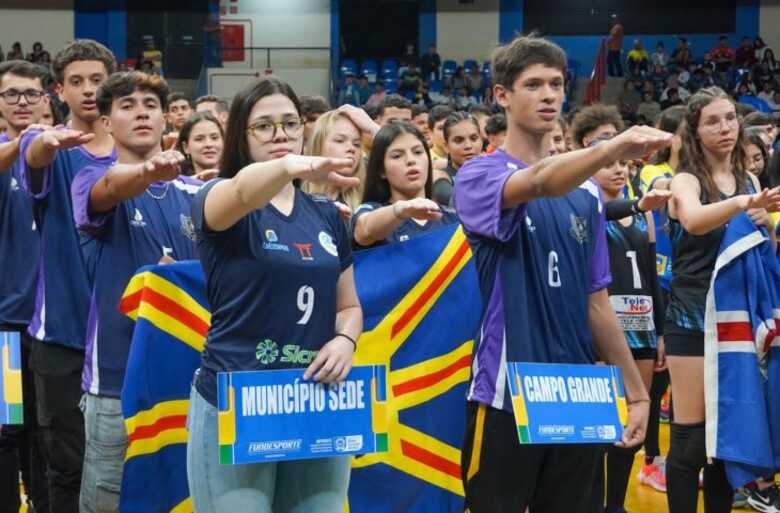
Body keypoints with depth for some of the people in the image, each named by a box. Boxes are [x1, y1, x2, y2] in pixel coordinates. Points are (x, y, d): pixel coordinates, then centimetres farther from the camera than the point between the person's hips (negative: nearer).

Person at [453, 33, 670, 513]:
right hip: (506, 397, -5)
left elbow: (596, 299, 14)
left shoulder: (587, 191, 11)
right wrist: (615, 146, -44)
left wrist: (636, 390, 12)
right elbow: (537, 182, -28)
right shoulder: (478, 176, -5)